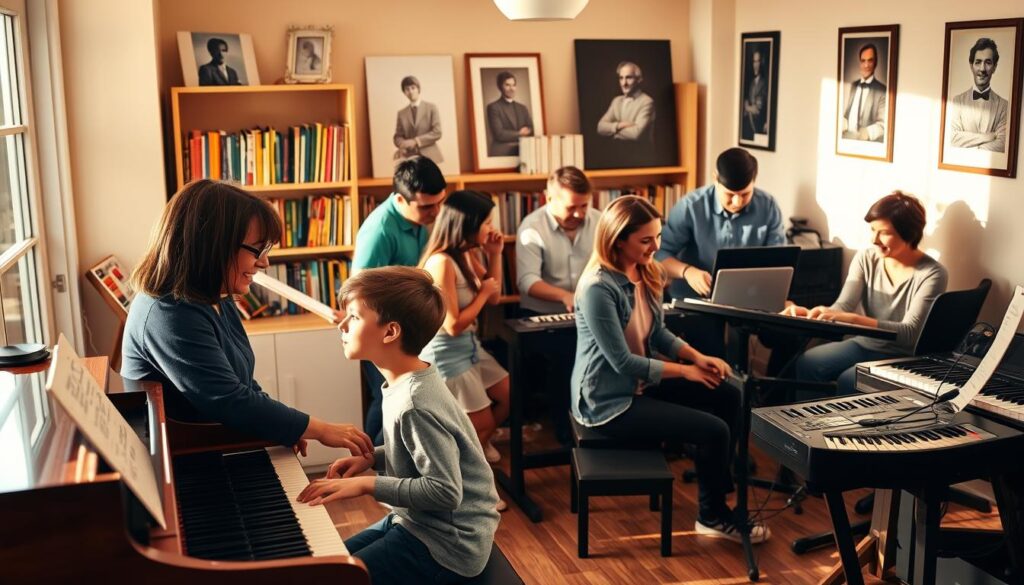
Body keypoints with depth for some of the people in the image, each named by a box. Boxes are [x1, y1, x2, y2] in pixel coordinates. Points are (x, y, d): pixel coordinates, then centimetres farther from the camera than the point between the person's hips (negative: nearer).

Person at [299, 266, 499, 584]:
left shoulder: (416, 406, -27)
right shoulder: (405, 383, 2)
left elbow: (445, 492, -28)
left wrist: (368, 484, -24)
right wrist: (373, 457, 2)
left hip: (445, 547, -9)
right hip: (418, 523, 9)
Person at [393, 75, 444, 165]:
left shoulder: (431, 108, 5)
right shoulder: (401, 113, 13)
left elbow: (437, 132, -4)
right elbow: (398, 136, 13)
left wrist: (416, 141, -14)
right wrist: (403, 144, -12)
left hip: (429, 157, -1)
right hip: (410, 159, 2)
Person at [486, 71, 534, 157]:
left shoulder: (522, 108, 19)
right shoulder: (493, 107, 0)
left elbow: (532, 131, 12)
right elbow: (499, 134, -11)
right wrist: (519, 134, -1)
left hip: (523, 153, 5)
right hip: (501, 154, -5)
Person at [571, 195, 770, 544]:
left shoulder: (646, 273, 2)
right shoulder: (598, 288, -26)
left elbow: (658, 333, 13)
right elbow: (622, 362, -24)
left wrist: (697, 357, -5)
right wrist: (685, 371, -15)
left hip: (641, 382, 9)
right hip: (608, 401, -9)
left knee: (728, 397, 5)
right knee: (713, 430, -13)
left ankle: (721, 488, 20)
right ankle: (712, 516, 12)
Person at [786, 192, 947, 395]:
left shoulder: (932, 274, -15)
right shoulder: (866, 259, 0)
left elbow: (910, 332, -25)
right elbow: (843, 306, -9)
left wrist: (853, 319, -40)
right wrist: (811, 314, -33)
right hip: (864, 344, 5)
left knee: (848, 380, -30)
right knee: (804, 364, -19)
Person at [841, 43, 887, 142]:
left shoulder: (882, 90, -3)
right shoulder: (852, 86, 16)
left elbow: (883, 124, -6)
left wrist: (868, 132, -22)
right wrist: (843, 125, -1)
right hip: (847, 139, 4)